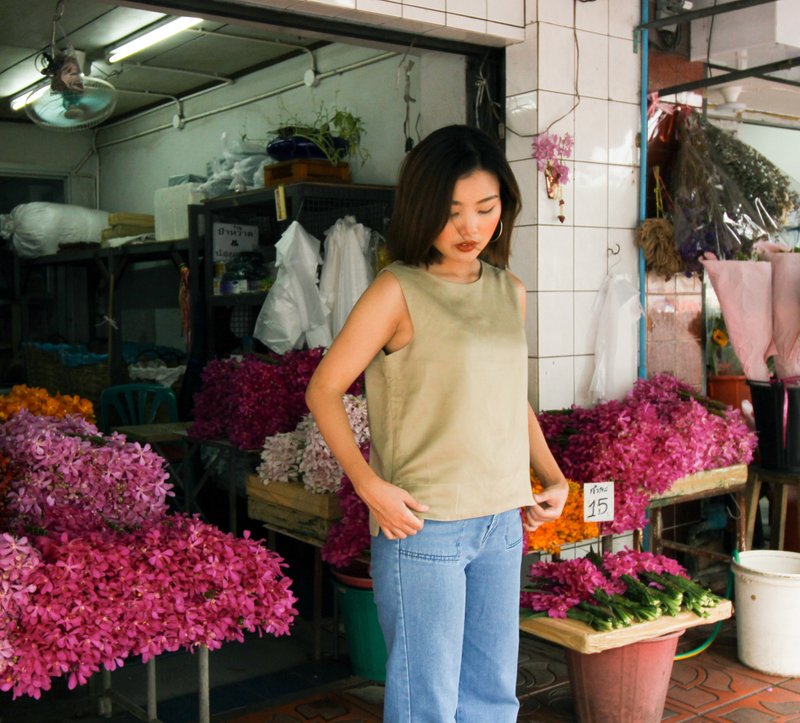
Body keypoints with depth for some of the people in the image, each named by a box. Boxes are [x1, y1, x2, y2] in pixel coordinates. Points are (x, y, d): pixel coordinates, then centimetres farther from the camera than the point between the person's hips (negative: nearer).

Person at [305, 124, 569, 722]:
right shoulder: (399, 291, -9)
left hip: (501, 522, 6)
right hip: (423, 524, -6)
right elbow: (324, 389, -7)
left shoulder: (510, 292, 9)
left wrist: (553, 477, 9)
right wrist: (369, 484, -18)